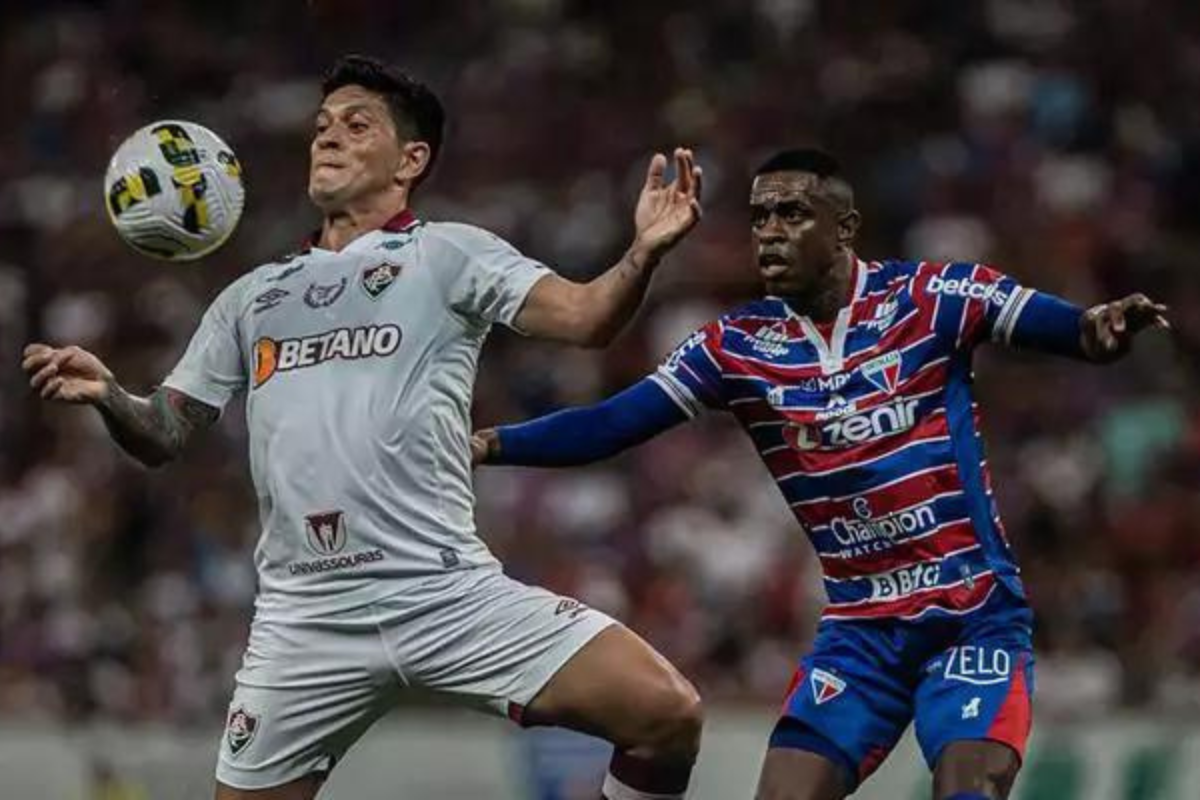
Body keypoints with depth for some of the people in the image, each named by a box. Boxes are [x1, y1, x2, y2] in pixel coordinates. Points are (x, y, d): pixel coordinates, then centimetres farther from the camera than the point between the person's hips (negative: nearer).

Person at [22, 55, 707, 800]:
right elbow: (165, 436, 20)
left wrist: (644, 253, -26)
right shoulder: (252, 297, 20)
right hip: (306, 617, 3)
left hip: (450, 592, -3)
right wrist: (107, 395, -2)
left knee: (667, 713, -17)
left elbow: (585, 316, -5)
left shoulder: (448, 254, 9)